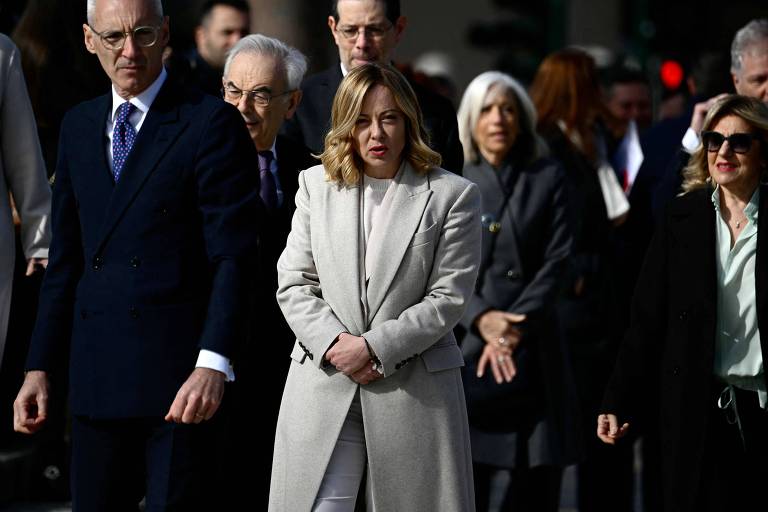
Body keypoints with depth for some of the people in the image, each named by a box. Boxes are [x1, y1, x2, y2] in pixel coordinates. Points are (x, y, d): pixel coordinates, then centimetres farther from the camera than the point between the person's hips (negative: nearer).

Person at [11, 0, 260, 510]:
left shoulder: (211, 123, -4)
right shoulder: (78, 126, 15)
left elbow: (232, 256, -11)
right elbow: (66, 258, 17)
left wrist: (213, 363, -21)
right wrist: (41, 366, 12)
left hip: (179, 372, -6)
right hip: (96, 373, 6)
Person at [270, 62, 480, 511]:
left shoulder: (453, 195, 1)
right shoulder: (316, 185, 11)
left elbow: (448, 298, -5)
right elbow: (293, 284, 7)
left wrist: (374, 347, -12)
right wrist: (333, 343, -10)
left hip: (416, 390, -2)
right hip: (323, 384, 2)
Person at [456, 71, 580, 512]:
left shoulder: (548, 178, 9)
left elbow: (557, 261, 1)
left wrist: (514, 326, -10)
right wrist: (482, 320, -14)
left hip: (533, 352, 1)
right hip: (465, 347, 0)